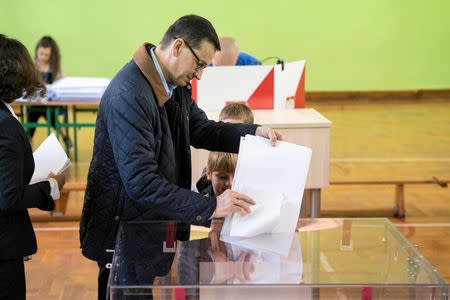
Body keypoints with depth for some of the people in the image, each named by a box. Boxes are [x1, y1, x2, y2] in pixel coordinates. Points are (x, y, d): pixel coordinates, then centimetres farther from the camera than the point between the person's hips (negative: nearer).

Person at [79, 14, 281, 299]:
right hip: (123, 230, -9)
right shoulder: (127, 96, -27)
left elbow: (202, 130, 17)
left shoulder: (176, 86, 4)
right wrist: (211, 207, -32)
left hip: (159, 224, 9)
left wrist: (254, 132, 0)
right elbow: (141, 184, -31)